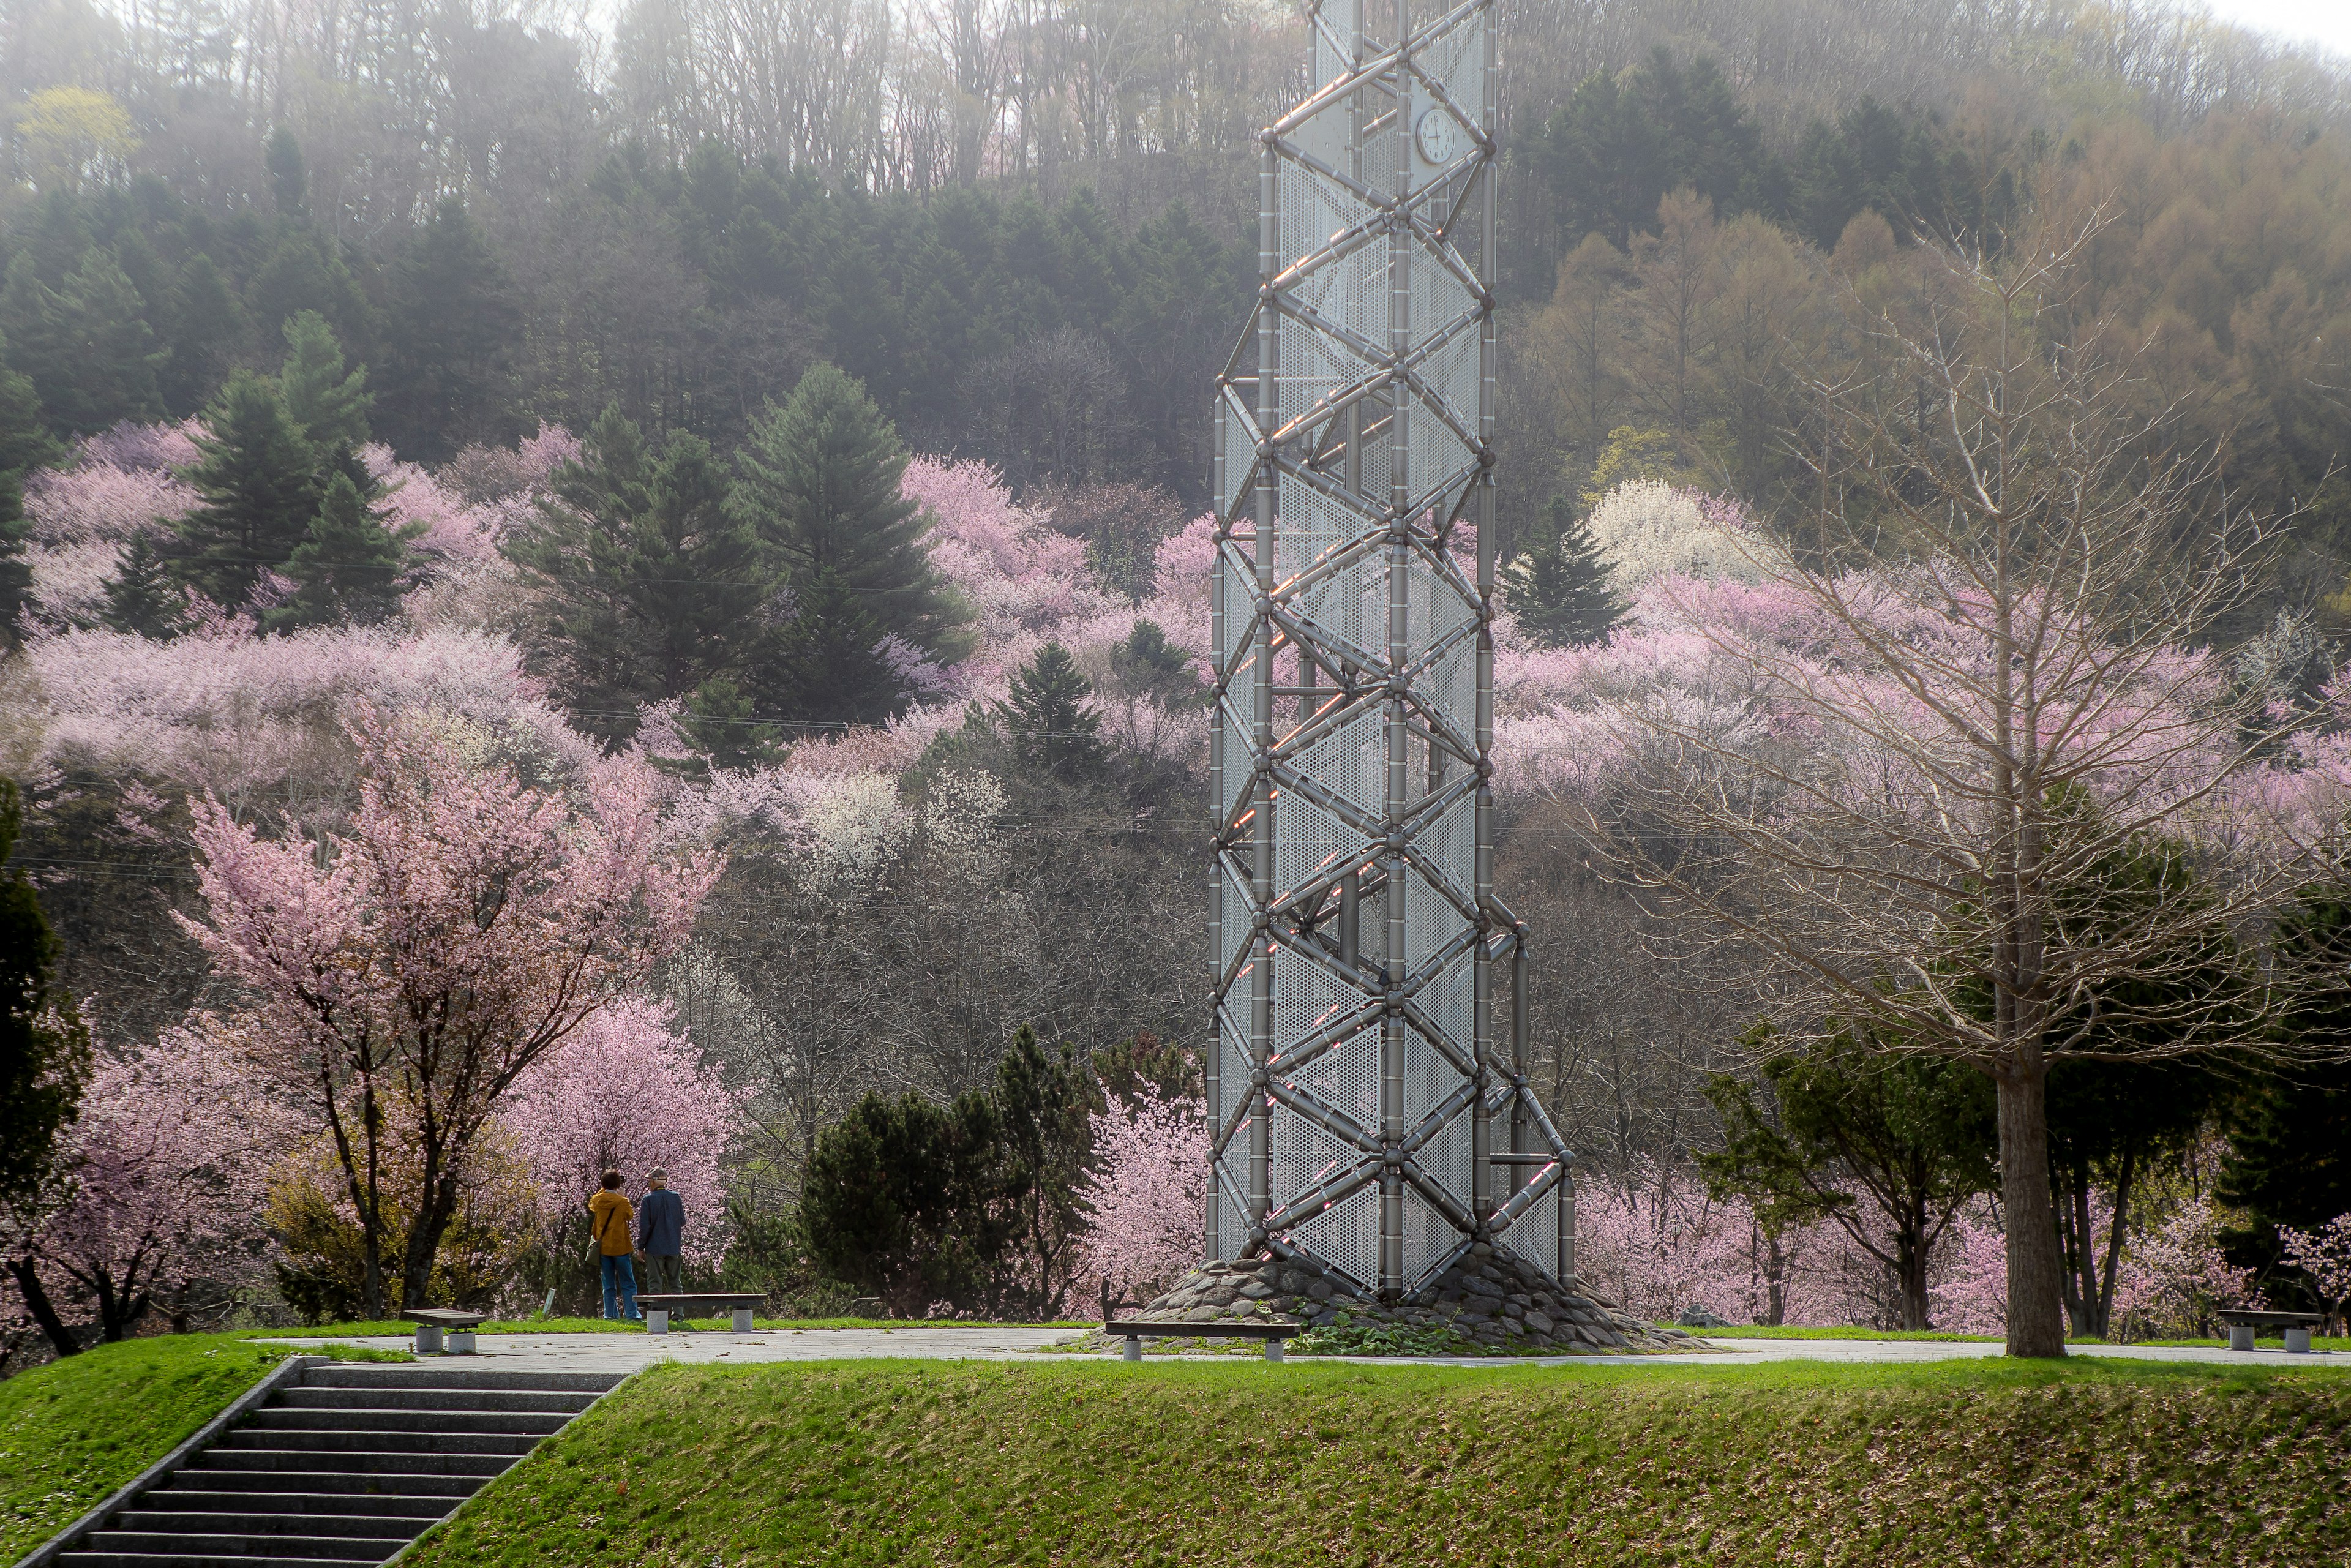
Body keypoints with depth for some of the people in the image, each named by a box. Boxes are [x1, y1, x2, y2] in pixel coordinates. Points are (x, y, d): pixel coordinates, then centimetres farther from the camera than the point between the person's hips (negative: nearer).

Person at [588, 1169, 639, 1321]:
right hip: (620, 1247, -3)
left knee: (609, 1285, 10)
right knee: (628, 1284, 1)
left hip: (603, 1248, 3)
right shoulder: (622, 1202, -12)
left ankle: (610, 1315, 5)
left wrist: (604, 1190, 21)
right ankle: (631, 1314, -7)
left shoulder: (597, 1200, -2)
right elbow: (630, 1215, 7)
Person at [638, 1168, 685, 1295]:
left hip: (655, 1248, -4)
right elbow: (682, 1222, 8)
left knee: (655, 1283, 1)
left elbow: (645, 1226, -11)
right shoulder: (676, 1198, 1)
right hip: (674, 1247, 4)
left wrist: (641, 1247, -1)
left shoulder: (649, 1199, -11)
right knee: (675, 1283, 11)